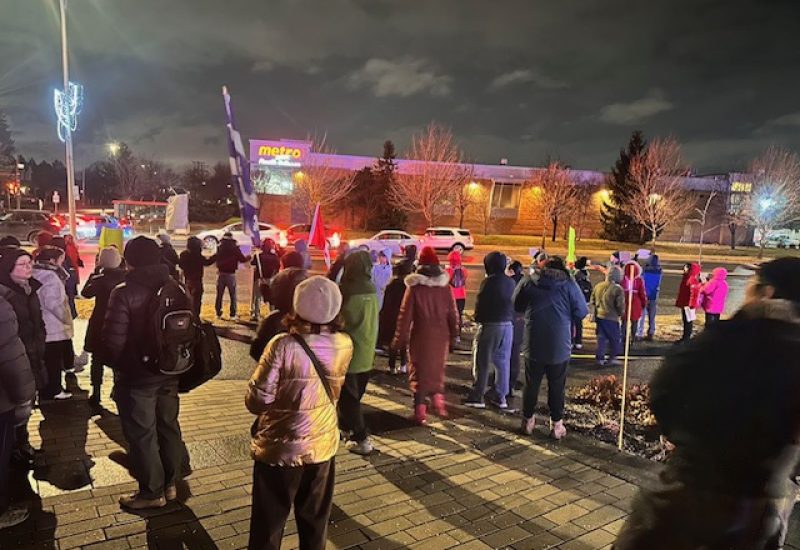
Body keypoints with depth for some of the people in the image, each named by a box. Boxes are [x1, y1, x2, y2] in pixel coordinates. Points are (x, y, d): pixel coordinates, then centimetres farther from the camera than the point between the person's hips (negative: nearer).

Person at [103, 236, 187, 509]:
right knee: (168, 427, 17)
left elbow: (113, 340, -18)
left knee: (141, 434, 7)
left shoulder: (124, 293, -17)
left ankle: (152, 492, 18)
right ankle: (170, 484, 30)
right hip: (169, 372, 6)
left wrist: (115, 364, 2)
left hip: (136, 375, -6)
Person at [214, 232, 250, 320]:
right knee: (233, 295, 5)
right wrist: (248, 257, 12)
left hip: (221, 273, 3)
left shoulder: (219, 247, 1)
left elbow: (215, 258, 7)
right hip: (231, 274, -3)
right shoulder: (234, 248, -9)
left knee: (219, 294, 12)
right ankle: (233, 314, 3)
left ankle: (218, 313, 13)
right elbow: (242, 259, -7)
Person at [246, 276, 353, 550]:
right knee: (315, 522, 21)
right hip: (323, 447, 4)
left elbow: (257, 400, -19)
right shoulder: (345, 345, -9)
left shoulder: (283, 346, -22)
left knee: (268, 524, 16)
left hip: (279, 450, -3)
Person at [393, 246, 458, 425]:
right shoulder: (445, 287, -1)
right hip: (441, 336, 3)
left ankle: (420, 411, 8)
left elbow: (405, 315, -8)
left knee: (419, 371, 8)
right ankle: (438, 398, 8)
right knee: (437, 369, 22)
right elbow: (453, 314, 4)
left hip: (420, 337, -2)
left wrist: (400, 339, 0)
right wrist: (453, 335, 16)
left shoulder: (414, 287, -9)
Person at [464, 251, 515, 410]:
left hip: (489, 325, -6)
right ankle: (500, 397, 14)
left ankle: (477, 396, 5)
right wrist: (510, 318, 14)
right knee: (503, 361, 11)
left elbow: (480, 304, -9)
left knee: (482, 361, 2)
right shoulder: (511, 282, 7)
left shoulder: (488, 282, -12)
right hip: (508, 325, 6)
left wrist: (477, 318, 4)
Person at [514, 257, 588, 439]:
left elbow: (516, 306, 8)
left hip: (534, 346, 1)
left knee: (531, 385, 14)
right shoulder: (569, 285, -7)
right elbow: (581, 312, -3)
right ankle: (557, 425, 20)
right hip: (560, 347, -1)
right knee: (557, 387, 12)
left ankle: (528, 421, 25)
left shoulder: (529, 282, -4)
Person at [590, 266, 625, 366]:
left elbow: (592, 301, 10)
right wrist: (621, 313, 7)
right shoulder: (617, 289, -16)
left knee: (601, 338, 13)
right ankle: (612, 358, 13)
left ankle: (600, 358, 15)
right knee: (614, 339, 10)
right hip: (611, 318, -5)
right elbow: (620, 306, -13)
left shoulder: (598, 286, 3)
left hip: (599, 316, 6)